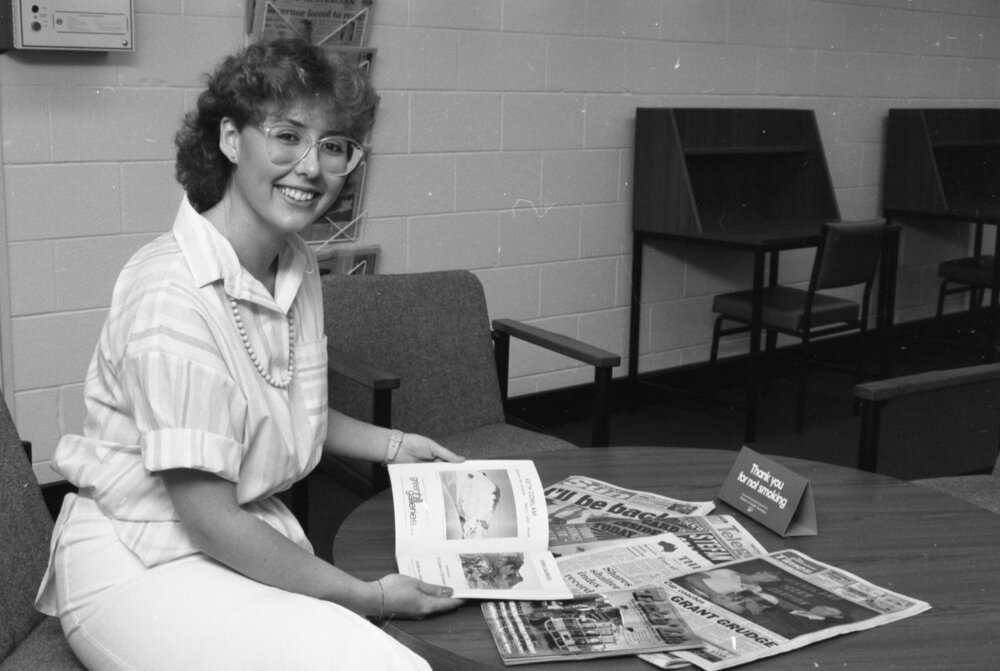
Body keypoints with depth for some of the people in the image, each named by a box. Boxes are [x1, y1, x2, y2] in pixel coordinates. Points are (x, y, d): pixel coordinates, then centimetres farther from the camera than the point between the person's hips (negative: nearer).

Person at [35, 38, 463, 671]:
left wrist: (394, 445, 14)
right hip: (139, 564, -8)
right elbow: (210, 521, -21)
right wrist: (366, 597, -16)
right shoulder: (172, 297, -23)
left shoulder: (299, 268, 3)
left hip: (257, 536, 8)